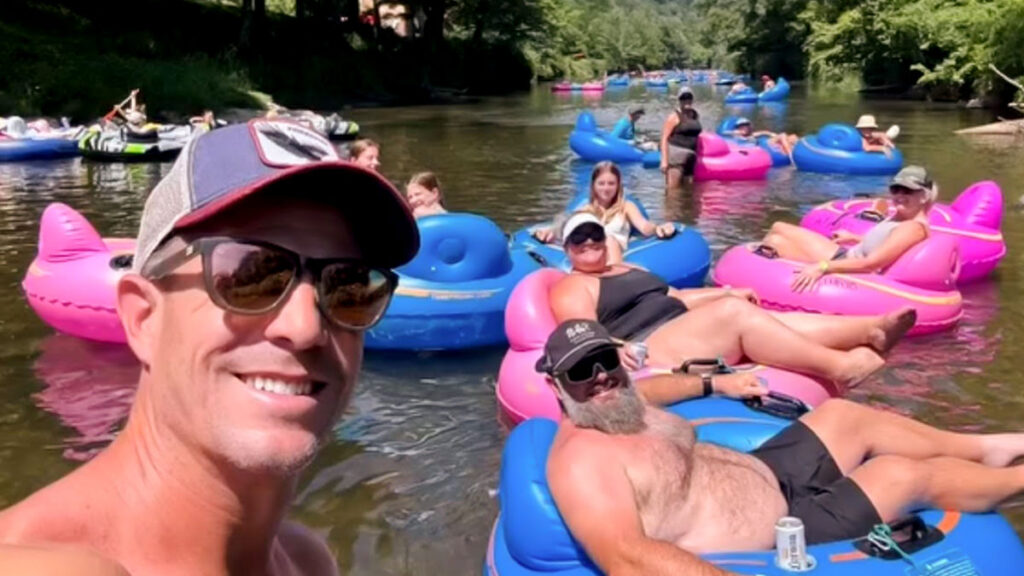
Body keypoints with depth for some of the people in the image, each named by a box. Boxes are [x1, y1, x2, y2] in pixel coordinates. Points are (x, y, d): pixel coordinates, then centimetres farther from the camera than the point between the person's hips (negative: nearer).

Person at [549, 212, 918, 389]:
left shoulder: (627, 270, 30)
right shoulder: (572, 287, 3)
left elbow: (672, 298, 34)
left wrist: (727, 292, 26)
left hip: (686, 335, 9)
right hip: (650, 353, -9)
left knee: (771, 321, -14)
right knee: (736, 313, -28)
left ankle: (872, 331, -28)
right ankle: (839, 366, -37)